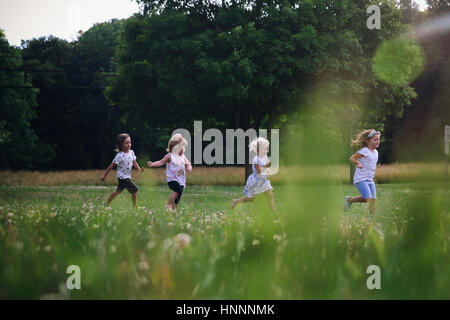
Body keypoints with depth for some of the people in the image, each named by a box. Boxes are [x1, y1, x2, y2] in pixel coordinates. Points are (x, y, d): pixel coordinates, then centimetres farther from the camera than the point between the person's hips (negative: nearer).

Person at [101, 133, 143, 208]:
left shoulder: (131, 152, 2)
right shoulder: (120, 156, -19)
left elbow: (134, 163, 9)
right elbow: (111, 166, -15)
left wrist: (139, 169, -9)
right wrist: (104, 175, -11)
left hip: (127, 176, 8)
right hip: (122, 177, -8)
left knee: (118, 191, 18)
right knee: (134, 189, -9)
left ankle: (106, 204, 29)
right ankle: (136, 206, 0)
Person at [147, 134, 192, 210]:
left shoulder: (183, 156, 12)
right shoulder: (169, 156, -5)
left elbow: (188, 164, 17)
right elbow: (161, 162, -10)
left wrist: (189, 168, -8)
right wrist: (152, 164, -25)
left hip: (181, 180, 6)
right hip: (172, 179, -6)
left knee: (177, 199, 6)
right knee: (178, 189, -30)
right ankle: (169, 205, -21)